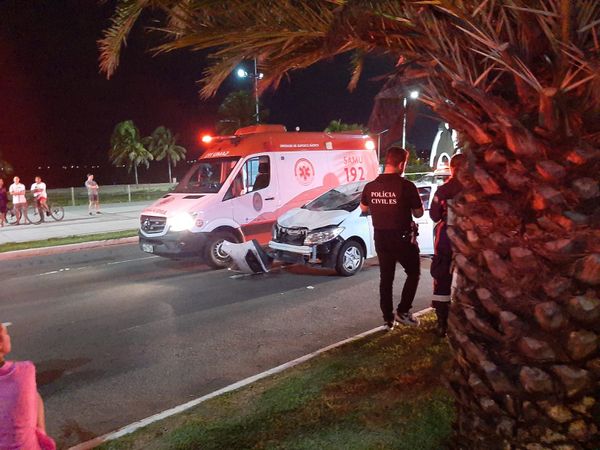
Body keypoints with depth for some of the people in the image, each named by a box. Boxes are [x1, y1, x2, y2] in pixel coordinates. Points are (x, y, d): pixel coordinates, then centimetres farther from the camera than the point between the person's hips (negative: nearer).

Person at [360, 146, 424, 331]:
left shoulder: (370, 186, -3)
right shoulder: (406, 186, -17)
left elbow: (364, 208, 15)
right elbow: (419, 213, -7)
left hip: (381, 238, 5)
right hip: (402, 238, -4)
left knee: (386, 278, 14)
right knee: (413, 273, 16)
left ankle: (388, 319, 18)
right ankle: (403, 312, 12)